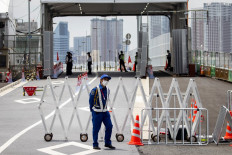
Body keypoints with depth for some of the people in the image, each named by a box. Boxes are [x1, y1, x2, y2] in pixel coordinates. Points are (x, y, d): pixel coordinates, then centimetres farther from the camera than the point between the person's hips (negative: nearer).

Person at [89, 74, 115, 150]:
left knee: (109, 126, 0)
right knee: (96, 128, -1)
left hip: (105, 112, 6)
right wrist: (92, 110, 5)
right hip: (97, 112, -6)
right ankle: (95, 145, 8)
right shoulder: (95, 90, -12)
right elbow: (91, 101, -3)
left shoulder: (107, 90, 6)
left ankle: (107, 143, 11)